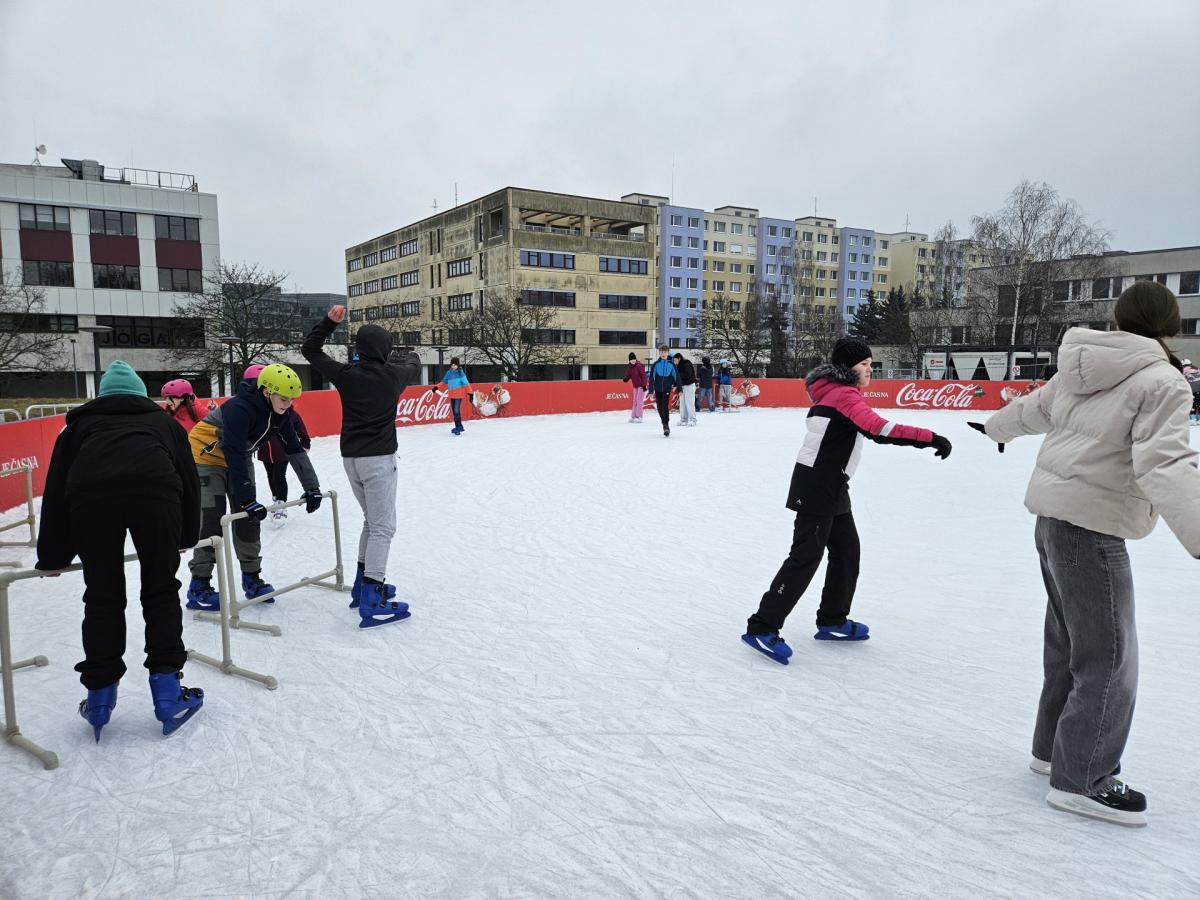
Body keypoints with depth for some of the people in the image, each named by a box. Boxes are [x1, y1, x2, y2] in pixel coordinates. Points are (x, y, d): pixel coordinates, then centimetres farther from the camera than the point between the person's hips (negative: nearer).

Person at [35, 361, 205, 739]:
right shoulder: (163, 420, 37)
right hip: (155, 489, 0)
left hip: (90, 494, 1)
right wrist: (187, 537, 46)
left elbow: (56, 489, 34)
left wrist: (52, 557, 40)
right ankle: (168, 694, 15)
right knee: (161, 591, 13)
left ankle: (100, 697, 24)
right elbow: (189, 478, 34)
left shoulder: (81, 423, 37)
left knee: (102, 597, 15)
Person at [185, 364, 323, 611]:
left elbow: (295, 449, -4)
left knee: (248, 520, 3)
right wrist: (248, 500, -38)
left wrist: (312, 487, -6)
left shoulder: (279, 413, -11)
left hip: (239, 459, 7)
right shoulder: (238, 409, -34)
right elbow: (235, 457, -37)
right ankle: (199, 586, -1)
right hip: (207, 457, -7)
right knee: (212, 522, -11)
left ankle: (252, 578, 15)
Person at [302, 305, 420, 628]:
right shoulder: (393, 374, -5)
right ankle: (372, 603, -12)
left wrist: (329, 321, 10)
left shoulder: (345, 373, 1)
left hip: (351, 457, 6)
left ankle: (364, 585, 26)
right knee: (383, 527, -6)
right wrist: (409, 354, 40)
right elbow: (414, 367, 18)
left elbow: (310, 349, 14)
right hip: (379, 458, -6)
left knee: (372, 522, 21)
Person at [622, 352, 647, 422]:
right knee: (635, 401, 11)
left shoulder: (639, 366, -17)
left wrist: (644, 385, -20)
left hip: (641, 385, -7)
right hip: (635, 386, 7)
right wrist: (625, 379, -16)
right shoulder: (629, 367, 3)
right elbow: (628, 375, 6)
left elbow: (643, 376, -18)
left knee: (639, 400, -9)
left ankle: (639, 417, -6)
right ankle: (633, 416, 17)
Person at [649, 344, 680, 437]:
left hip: (667, 389, -2)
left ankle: (666, 426, -15)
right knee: (659, 408, 9)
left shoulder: (671, 364, -3)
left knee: (665, 406, -16)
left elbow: (676, 376, 3)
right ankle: (664, 422, 30)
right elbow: (651, 377, -3)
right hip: (658, 389, 2)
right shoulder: (656, 364, -2)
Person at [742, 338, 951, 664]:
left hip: (829, 486, 10)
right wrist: (931, 438, -29)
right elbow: (879, 429, -28)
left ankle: (832, 621, 26)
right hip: (818, 486, -10)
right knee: (806, 555, -9)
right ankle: (762, 627, -5)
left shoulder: (835, 391, 16)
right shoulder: (845, 395, -16)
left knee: (846, 549, 15)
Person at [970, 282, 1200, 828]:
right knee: (1107, 656, 2)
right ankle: (1082, 781, 13)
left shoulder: (1085, 369, 9)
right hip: (1091, 526, -8)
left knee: (1068, 641, 20)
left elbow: (1036, 408, 26)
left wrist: (997, 428, 47)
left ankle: (1055, 748, 35)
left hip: (1052, 515, 9)